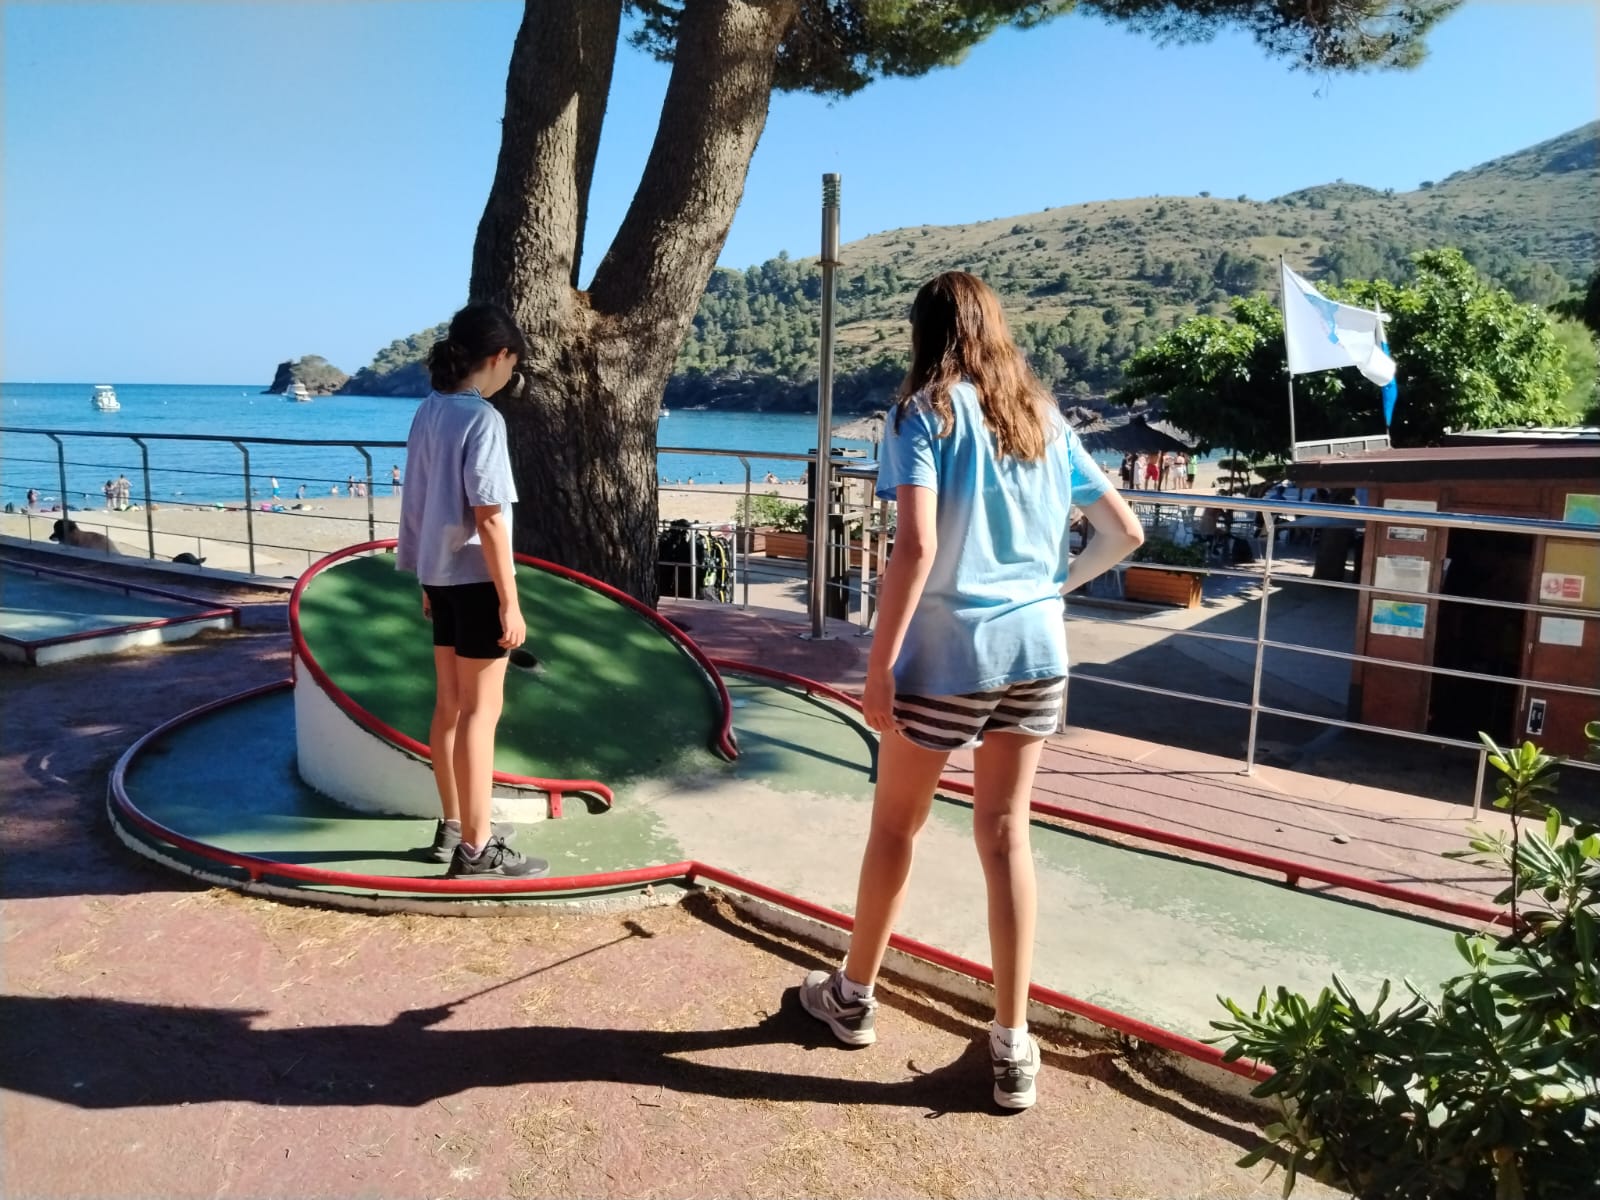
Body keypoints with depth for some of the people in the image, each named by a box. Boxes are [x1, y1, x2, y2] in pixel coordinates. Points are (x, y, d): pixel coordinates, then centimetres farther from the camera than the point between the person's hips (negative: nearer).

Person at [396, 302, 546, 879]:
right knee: (480, 711, -2)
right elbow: (488, 518, -20)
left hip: (440, 575, 9)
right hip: (476, 579, -9)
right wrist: (510, 602, -17)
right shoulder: (482, 419, -17)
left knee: (449, 706, 16)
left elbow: (419, 504, 13)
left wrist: (426, 581, 20)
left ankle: (454, 826, 29)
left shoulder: (428, 413, 9)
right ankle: (476, 849, 5)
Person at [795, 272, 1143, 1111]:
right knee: (1005, 834, 12)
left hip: (949, 651, -5)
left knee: (896, 826, 13)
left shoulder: (926, 411, -6)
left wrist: (877, 666, -15)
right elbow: (1124, 533, 13)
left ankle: (853, 995, 33)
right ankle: (1012, 1045, 17)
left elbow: (917, 546, -19)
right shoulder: (1042, 417, 11)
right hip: (1037, 651, 5)